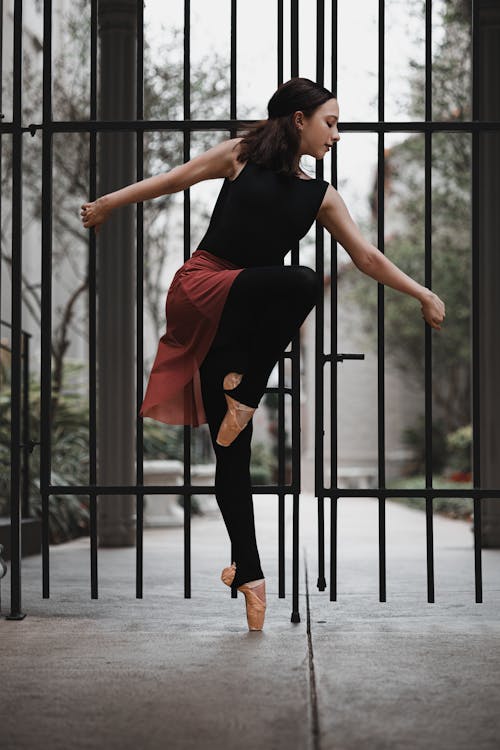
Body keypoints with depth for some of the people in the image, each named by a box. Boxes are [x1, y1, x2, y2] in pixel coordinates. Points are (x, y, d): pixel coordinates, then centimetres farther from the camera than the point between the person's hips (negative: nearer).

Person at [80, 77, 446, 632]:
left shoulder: (321, 197, 13)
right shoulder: (241, 156, 3)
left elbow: (368, 257, 15)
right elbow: (174, 180, 11)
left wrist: (422, 294, 11)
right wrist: (108, 203, 17)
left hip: (240, 318, 4)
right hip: (203, 286, -4)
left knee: (233, 451, -1)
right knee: (302, 281, -33)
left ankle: (247, 571, 2)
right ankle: (244, 393, -22)